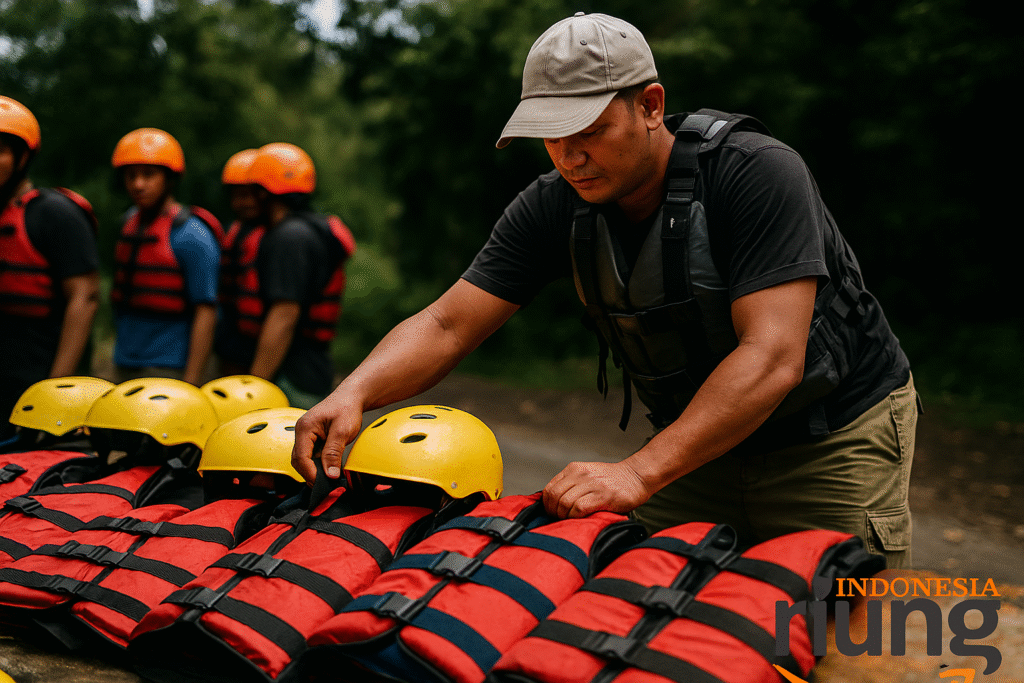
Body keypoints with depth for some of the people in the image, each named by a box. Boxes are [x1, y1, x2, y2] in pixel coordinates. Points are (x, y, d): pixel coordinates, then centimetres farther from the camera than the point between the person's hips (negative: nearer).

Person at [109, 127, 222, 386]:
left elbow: (206, 312, -16)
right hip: (124, 365, 8)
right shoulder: (131, 221, 11)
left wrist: (191, 384, -19)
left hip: (169, 369, -8)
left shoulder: (191, 236, -13)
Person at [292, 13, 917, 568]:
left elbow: (772, 357, -32)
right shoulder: (554, 207, -9)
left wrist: (640, 472, -40)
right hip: (698, 440, 5)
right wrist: (355, 393, -31)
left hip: (836, 439, -4)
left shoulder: (759, 173, -25)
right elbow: (446, 327, -10)